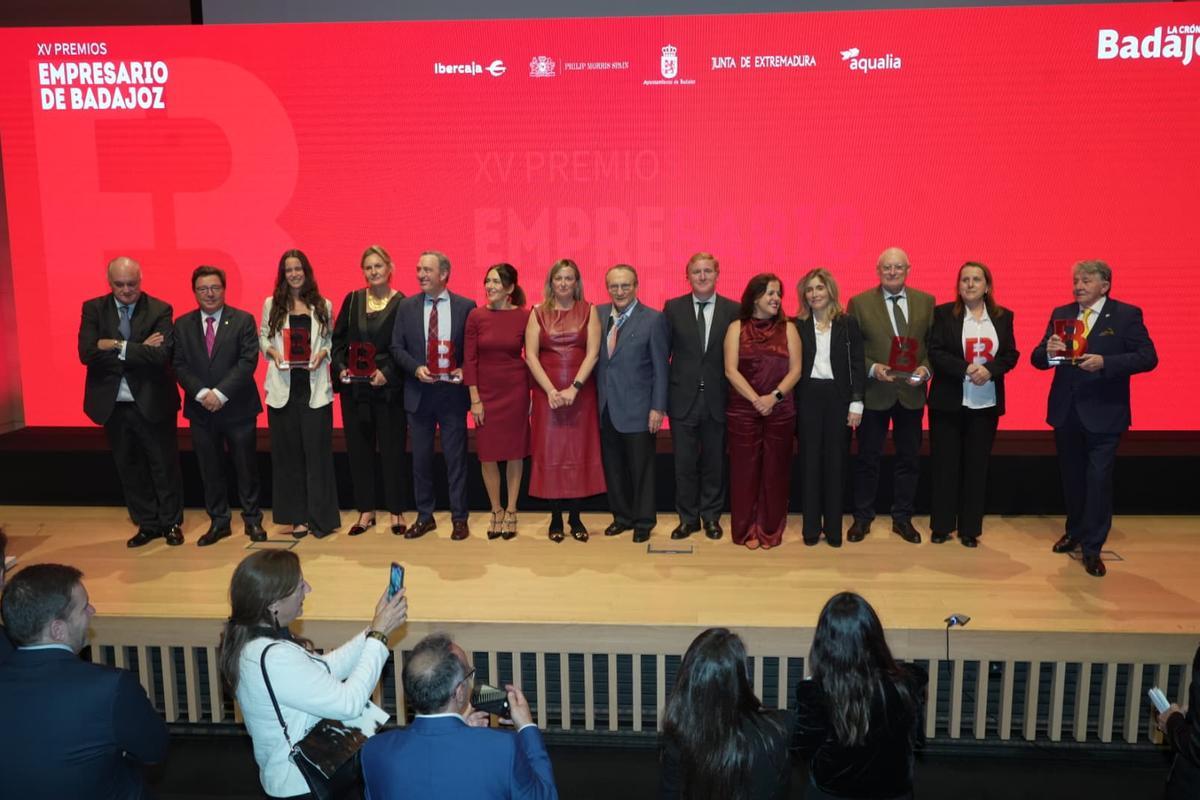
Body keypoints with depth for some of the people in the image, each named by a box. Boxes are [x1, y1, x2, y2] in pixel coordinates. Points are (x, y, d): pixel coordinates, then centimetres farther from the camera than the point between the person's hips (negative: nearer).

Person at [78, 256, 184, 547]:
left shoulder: (159, 310, -7)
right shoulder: (93, 309, 1)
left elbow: (160, 354, -21)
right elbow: (87, 353, -14)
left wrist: (117, 346, -21)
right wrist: (140, 350, -19)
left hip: (152, 403, -3)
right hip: (113, 404, 3)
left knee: (164, 465, 8)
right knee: (129, 468, 14)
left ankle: (172, 523, 24)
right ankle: (147, 524, 28)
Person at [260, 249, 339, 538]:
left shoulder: (323, 305, 8)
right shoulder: (272, 304, 8)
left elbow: (331, 339, 10)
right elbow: (262, 337, 10)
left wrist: (322, 353, -10)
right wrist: (273, 352, -9)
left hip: (314, 386, -1)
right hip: (284, 387, 1)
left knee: (317, 449, 0)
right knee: (288, 451, 5)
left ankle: (320, 517, 8)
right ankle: (297, 516, 14)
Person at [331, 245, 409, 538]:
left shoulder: (402, 303, -3)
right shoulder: (352, 300, 8)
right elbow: (338, 339, 9)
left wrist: (387, 372, -18)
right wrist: (340, 367, -6)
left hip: (389, 388, -3)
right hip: (354, 388, 4)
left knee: (392, 450, 3)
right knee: (358, 450, 8)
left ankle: (396, 512, 15)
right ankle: (366, 511, 19)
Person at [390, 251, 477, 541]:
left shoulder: (465, 307, -1)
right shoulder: (407, 306, 5)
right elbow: (397, 347, 6)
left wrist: (464, 370, -14)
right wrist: (416, 368, -10)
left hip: (452, 392, -2)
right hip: (419, 392, 2)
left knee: (456, 458, 3)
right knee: (421, 458, 10)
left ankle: (459, 518, 14)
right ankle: (424, 516, 22)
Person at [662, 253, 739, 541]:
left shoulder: (733, 310, 0)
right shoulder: (673, 308, 1)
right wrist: (662, 394, -1)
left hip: (717, 399, 0)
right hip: (683, 398, 0)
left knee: (714, 462, 10)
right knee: (684, 463, 7)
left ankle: (711, 517, 25)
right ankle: (688, 518, 21)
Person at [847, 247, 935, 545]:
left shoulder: (926, 302, 4)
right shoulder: (859, 303, -3)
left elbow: (934, 344, 5)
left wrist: (926, 368, -13)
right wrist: (872, 368, -18)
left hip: (912, 394, 2)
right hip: (874, 393, -2)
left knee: (909, 459, 11)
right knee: (867, 459, 7)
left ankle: (902, 518, 25)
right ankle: (862, 518, 20)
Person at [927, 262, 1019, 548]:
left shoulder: (1003, 316, 6)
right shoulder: (944, 313, -2)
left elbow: (1011, 354, 2)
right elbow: (935, 352, -9)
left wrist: (989, 369, -17)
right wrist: (966, 368, -21)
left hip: (987, 404, 2)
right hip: (948, 401, -2)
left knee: (977, 465, 8)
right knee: (945, 464, 4)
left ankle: (970, 528, 17)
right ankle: (941, 525, 16)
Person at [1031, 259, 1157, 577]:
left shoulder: (1126, 314, -5)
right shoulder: (1060, 313, 6)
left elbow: (1148, 357, -13)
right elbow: (1037, 360, 2)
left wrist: (1105, 362, -26)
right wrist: (1048, 351, -22)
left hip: (1103, 413, -4)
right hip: (1066, 411, 4)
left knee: (1098, 479, -2)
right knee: (1071, 477, 17)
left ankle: (1092, 549, 9)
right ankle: (1075, 532, 35)